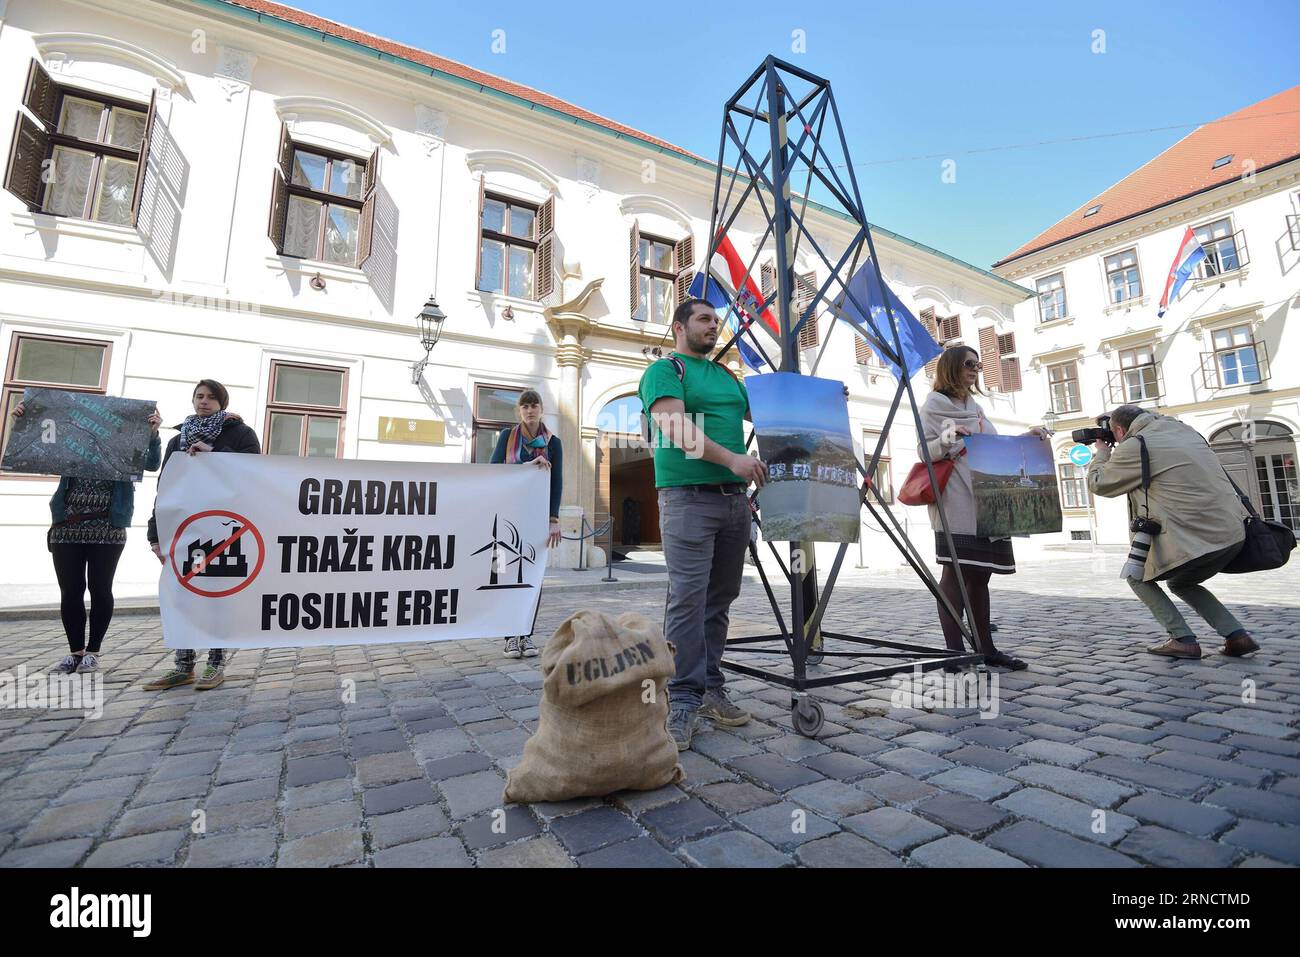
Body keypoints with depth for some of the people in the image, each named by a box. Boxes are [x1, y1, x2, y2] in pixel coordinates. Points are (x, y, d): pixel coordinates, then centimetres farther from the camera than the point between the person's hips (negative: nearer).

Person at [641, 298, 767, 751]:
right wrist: (731, 458, -26)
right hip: (688, 496, -7)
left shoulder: (727, 376, 24)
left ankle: (711, 688, 19)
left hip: (734, 498, 7)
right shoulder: (664, 370, 2)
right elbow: (674, 425, -15)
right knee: (688, 598, -9)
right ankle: (684, 700, 1)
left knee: (720, 598, 9)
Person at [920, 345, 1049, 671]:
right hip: (955, 504, -8)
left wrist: (1026, 437, 11)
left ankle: (985, 648, 15)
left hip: (984, 502, 8)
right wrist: (948, 437, -23)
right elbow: (925, 451, -6)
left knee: (979, 574, 8)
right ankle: (954, 651, -9)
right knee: (955, 572, -10)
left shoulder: (975, 407, 24)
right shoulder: (934, 405, 2)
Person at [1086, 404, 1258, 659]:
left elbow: (1097, 483, 2)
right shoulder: (1183, 429, 15)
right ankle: (1236, 635, 17)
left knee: (1137, 577, 16)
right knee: (1180, 583, 30)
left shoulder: (1133, 446, -9)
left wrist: (1102, 451, 17)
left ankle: (1183, 639, 7)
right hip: (1234, 535, 8)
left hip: (1194, 540, -8)